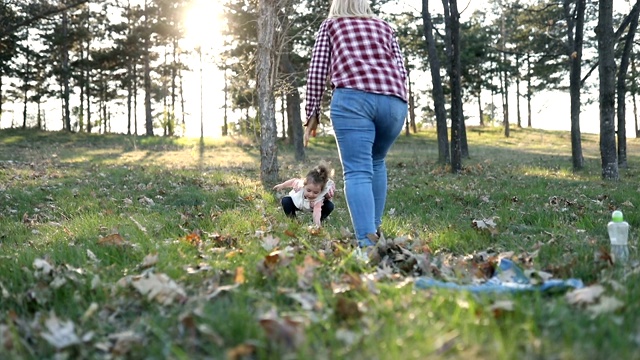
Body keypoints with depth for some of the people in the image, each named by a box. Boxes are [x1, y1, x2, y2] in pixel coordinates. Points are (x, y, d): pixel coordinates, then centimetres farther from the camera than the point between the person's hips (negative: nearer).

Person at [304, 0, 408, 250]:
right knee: (376, 162, 23)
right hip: (394, 101, 3)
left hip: (353, 98, -3)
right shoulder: (384, 27, 30)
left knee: (358, 171, -9)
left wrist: (312, 114, 17)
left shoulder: (330, 25, 24)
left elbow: (317, 71, 14)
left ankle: (366, 242, -26)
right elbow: (401, 71, 21)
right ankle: (374, 230, 19)